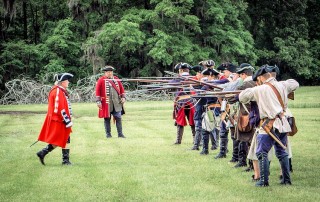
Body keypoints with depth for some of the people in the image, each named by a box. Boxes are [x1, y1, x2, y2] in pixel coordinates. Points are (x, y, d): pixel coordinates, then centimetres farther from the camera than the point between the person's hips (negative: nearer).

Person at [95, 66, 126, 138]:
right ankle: (108, 134, 12)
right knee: (107, 118, 4)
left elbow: (121, 88, 16)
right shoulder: (101, 80, -2)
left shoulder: (116, 79, 11)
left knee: (118, 118, 2)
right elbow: (97, 91, -5)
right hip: (106, 103, -3)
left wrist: (123, 97, 5)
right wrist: (98, 101, -10)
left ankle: (120, 134, 6)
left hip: (117, 103, 3)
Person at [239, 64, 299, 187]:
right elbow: (295, 84, 28)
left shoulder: (260, 89, -7)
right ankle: (286, 179, 20)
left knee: (262, 153, 0)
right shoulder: (282, 85, 8)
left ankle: (264, 181, -3)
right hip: (283, 124, 6)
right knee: (281, 152, 18)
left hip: (270, 125, -6)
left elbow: (242, 97, -4)